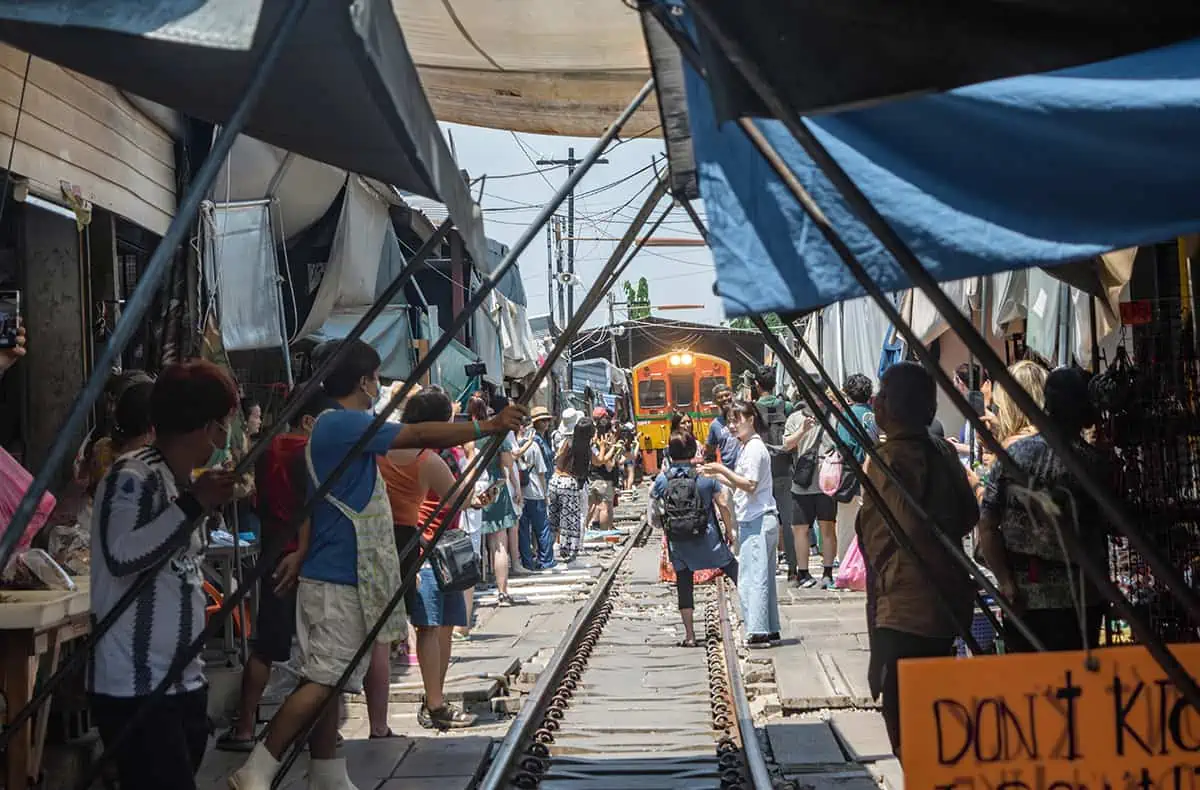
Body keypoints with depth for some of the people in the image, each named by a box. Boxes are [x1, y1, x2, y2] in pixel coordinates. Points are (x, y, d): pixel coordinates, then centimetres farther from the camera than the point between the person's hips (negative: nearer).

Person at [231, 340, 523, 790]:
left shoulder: (332, 426, 17)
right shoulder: (344, 424, -15)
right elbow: (420, 436, -17)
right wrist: (488, 427, -11)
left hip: (336, 577, 10)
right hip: (339, 580, -10)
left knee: (326, 682, 11)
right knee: (323, 681, -12)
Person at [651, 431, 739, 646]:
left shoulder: (661, 480, -3)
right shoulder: (705, 476, -6)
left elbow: (655, 513, 3)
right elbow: (723, 504, -5)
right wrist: (729, 530, 7)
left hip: (678, 542, 2)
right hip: (707, 538, -1)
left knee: (684, 585, 8)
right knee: (732, 567, 15)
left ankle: (689, 635, 9)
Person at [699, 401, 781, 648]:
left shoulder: (754, 448, -13)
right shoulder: (748, 447, 17)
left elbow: (749, 485, -19)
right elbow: (741, 485, 20)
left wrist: (722, 469, -16)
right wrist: (716, 475, 15)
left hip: (757, 522, -10)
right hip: (759, 520, 10)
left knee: (751, 578, -9)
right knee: (763, 577, 12)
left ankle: (758, 632, -10)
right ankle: (770, 630, 16)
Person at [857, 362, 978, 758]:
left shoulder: (890, 459, -16)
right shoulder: (942, 451, 6)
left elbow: (915, 532, -22)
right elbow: (969, 515, 11)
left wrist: (953, 582, -12)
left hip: (905, 610, -8)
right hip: (943, 607, 8)